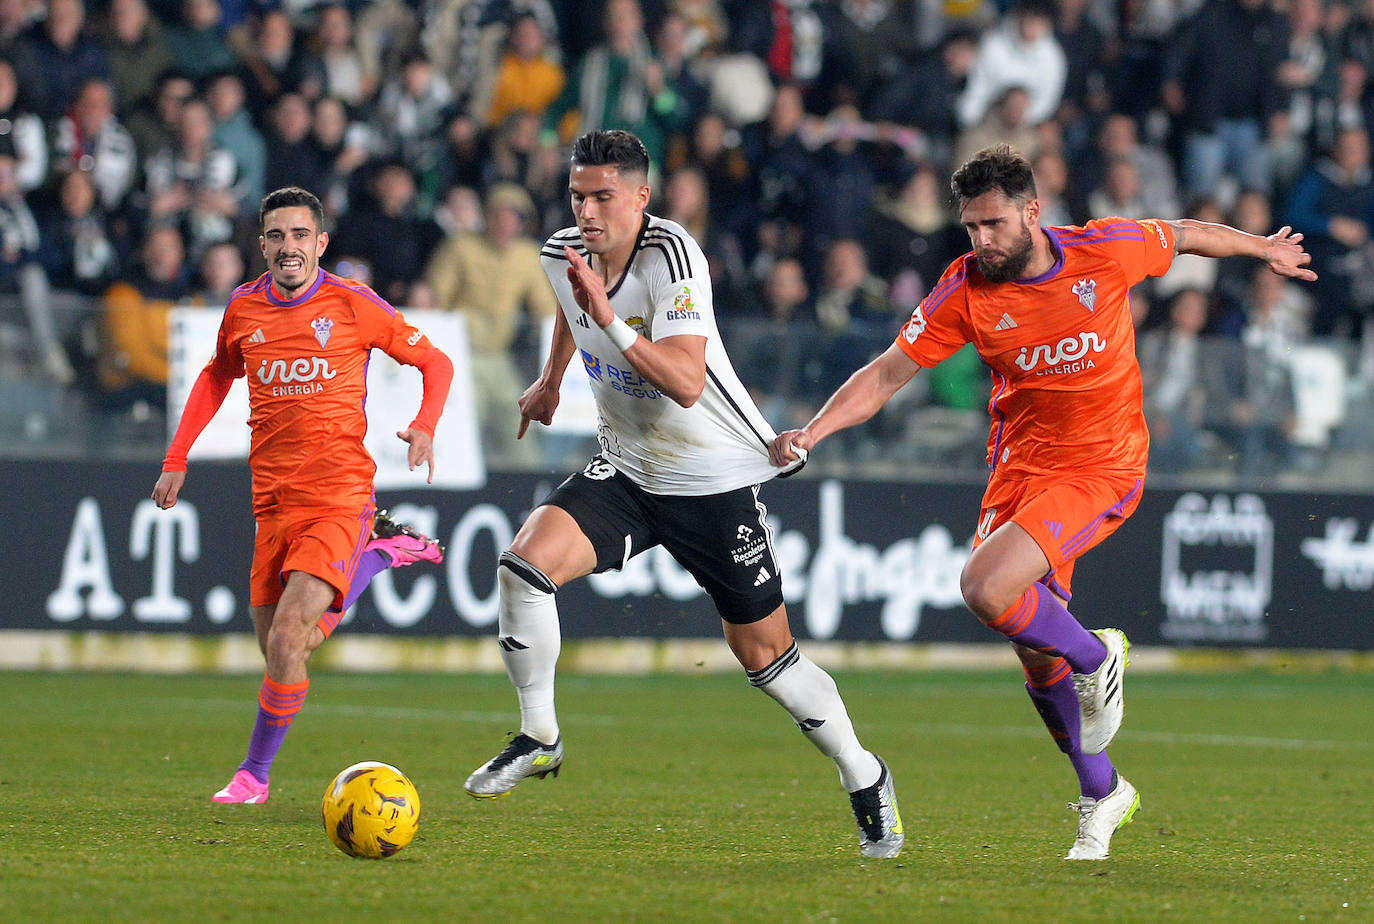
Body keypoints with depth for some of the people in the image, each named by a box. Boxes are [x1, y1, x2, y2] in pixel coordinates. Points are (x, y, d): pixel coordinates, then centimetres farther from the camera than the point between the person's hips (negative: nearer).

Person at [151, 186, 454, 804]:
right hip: (273, 503, 5)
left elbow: (434, 361, 4)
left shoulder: (353, 306, -5)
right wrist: (177, 459, 21)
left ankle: (254, 773, -1)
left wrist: (425, 426, -14)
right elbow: (217, 377, 25)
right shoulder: (243, 309, 6)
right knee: (284, 651, 9)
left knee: (287, 640, -19)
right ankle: (379, 551, 32)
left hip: (340, 497, -5)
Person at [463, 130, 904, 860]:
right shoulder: (561, 254, -5)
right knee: (524, 563, -20)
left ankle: (864, 779, 24)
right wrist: (550, 379, 34)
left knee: (764, 656, 2)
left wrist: (611, 321, -42)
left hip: (716, 479, -5)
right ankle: (539, 739, -4)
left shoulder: (671, 255, -25)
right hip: (625, 471, 5)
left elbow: (687, 384, -34)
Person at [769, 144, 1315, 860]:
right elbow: (888, 373, -6)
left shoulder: (1107, 250, -13)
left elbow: (1185, 235, 8)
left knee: (986, 589, -26)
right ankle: (1101, 795, 29)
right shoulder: (965, 290, -8)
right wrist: (811, 432, -20)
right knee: (1035, 652, 7)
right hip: (1019, 466, 4)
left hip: (1100, 470, -4)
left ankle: (1096, 659, 2)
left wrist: (1264, 250, 24)